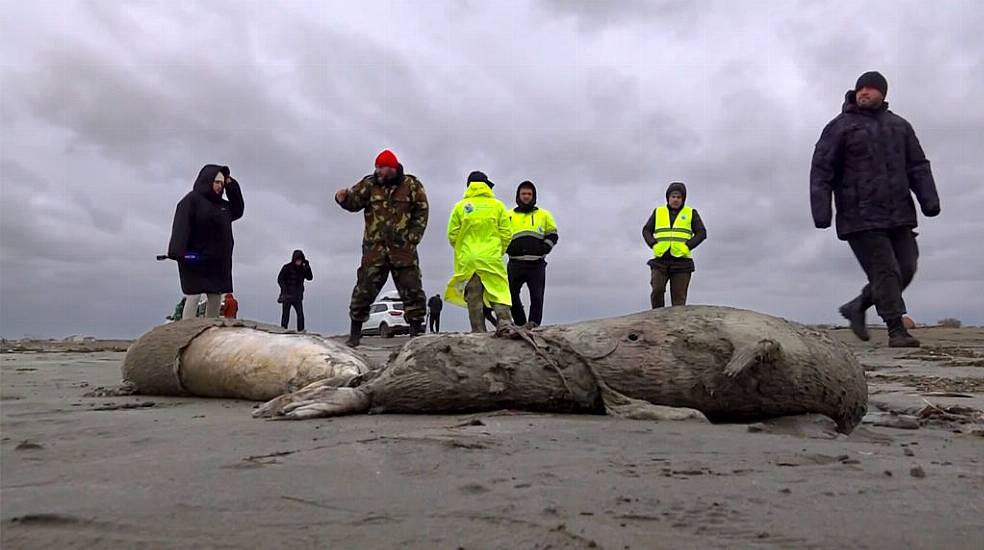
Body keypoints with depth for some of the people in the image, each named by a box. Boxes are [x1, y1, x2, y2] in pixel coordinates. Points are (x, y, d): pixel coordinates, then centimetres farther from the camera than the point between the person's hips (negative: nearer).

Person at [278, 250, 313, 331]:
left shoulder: (302, 269, 4)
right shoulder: (287, 267, -7)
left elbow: (310, 278, -4)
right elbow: (279, 279, -7)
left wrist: (308, 267, -15)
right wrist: (285, 289, -21)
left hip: (297, 296, 3)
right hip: (287, 295, -3)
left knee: (300, 314, -7)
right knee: (286, 315, 2)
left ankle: (301, 331, -2)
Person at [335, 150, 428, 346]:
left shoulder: (412, 185, 2)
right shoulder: (370, 184, 6)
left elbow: (421, 214, 3)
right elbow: (354, 201, -1)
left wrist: (412, 239, -5)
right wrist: (344, 198, -24)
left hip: (403, 249, -1)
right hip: (374, 249, 1)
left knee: (412, 291, 2)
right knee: (364, 290, 0)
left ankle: (416, 332, 11)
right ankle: (354, 333, 10)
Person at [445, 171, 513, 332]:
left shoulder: (460, 207, 5)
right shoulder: (497, 205, 5)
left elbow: (452, 235, 4)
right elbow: (506, 234, 4)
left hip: (467, 260, 1)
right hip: (492, 259, -1)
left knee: (473, 299, 4)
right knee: (500, 294, 0)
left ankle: (479, 332, 3)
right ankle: (505, 326, -16)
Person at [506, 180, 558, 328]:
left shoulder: (544, 214, 14)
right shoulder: (509, 216, 15)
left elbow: (552, 235, 15)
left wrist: (544, 248, -2)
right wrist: (508, 248, 0)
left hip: (537, 264, -1)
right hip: (515, 263, 1)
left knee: (536, 296, -5)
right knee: (511, 294, -3)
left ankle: (534, 323, -2)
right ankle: (520, 324, 9)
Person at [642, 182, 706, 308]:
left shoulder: (691, 213, 10)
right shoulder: (658, 212, 14)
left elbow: (701, 233, 4)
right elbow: (646, 231, 12)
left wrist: (687, 246, -11)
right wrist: (654, 245, -6)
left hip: (681, 261, -1)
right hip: (660, 260, 1)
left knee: (679, 297, -3)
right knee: (657, 290, -14)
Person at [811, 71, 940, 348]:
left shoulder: (900, 126, 18)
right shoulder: (839, 127, 2)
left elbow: (918, 166, 15)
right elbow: (821, 170, -5)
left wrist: (929, 199, 1)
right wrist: (821, 210, -15)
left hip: (898, 215, 6)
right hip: (861, 218, -5)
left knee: (905, 269, 4)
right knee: (884, 271, -9)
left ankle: (857, 307, 20)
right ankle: (896, 330, -2)